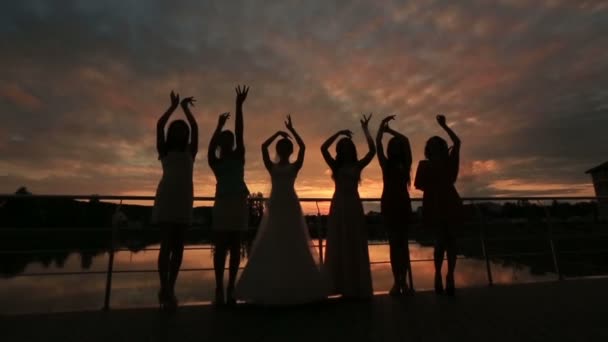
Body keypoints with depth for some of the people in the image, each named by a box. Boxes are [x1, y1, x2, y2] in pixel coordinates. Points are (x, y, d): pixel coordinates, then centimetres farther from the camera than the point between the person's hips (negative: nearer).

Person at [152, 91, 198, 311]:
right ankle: (164, 289, -5)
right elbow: (159, 125, 0)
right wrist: (174, 106, 5)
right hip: (167, 197, -3)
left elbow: (195, 129, 8)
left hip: (184, 199, 3)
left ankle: (170, 289, 8)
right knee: (166, 244, -8)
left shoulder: (190, 152, 17)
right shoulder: (165, 151, 11)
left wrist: (185, 108, 12)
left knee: (178, 245, 2)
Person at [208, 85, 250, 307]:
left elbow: (239, 132, -1)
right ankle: (219, 289, 1)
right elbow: (210, 146, -8)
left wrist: (239, 106, -9)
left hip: (239, 202, 1)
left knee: (234, 248, 3)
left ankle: (230, 289, 5)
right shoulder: (215, 162, 10)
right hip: (222, 203, -1)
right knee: (221, 247, 0)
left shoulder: (238, 157, 10)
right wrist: (219, 126, -20)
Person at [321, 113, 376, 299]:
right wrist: (339, 133, -8)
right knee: (339, 246, 4)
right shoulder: (335, 166, 6)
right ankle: (342, 284, 12)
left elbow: (372, 150, -7)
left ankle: (357, 285, 15)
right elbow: (323, 148, -8)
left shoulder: (358, 165, 6)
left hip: (354, 205, 0)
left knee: (356, 246, 5)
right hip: (339, 206, 0)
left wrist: (366, 129, -2)